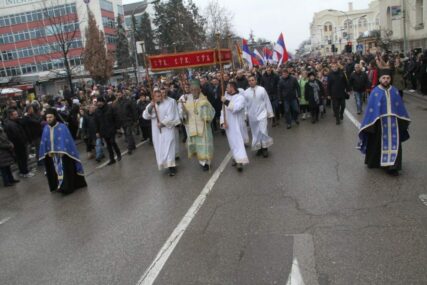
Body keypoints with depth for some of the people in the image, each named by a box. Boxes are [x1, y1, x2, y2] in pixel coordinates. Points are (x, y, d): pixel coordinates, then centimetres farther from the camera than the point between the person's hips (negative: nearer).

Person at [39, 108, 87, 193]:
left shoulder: (62, 127, -14)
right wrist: (47, 152, 0)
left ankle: (66, 187, 6)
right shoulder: (46, 128, 4)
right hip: (51, 155, 6)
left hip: (63, 154, -6)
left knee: (64, 171, -1)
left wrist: (62, 151, -23)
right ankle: (58, 186, 26)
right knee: (56, 171, 14)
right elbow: (44, 142, 9)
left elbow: (66, 141, -17)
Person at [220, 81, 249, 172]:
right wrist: (223, 121, -4)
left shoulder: (240, 97, -11)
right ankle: (236, 158, 25)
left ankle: (240, 161, -11)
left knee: (238, 142, -9)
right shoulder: (226, 96, 8)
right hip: (228, 124, 6)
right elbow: (223, 110, 8)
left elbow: (235, 108, -28)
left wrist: (226, 102, -24)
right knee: (232, 142, 13)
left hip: (237, 124, -6)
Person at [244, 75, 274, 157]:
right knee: (255, 133, 10)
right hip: (252, 115, 2)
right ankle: (259, 148, 25)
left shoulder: (262, 89, -6)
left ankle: (265, 148, 4)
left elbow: (267, 101, -1)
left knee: (263, 131, -12)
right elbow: (245, 104, 5)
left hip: (262, 113, -2)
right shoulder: (246, 92, -2)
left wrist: (270, 113, 2)